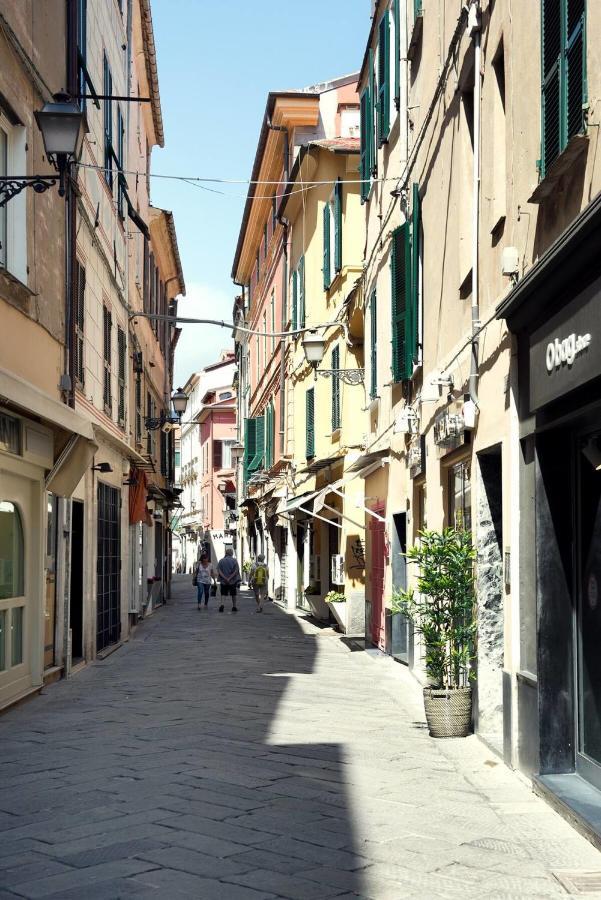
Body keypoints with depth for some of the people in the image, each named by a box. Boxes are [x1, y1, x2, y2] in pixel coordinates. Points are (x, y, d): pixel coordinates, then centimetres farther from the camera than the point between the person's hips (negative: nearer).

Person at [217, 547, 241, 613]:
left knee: (223, 593, 6)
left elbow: (219, 571, -7)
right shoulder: (234, 560, -3)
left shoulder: (221, 561, 2)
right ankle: (234, 606, 18)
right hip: (233, 580, -1)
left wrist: (225, 578, -13)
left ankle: (222, 604, -17)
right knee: (233, 594, 13)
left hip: (223, 581, 1)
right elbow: (236, 571, -13)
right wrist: (230, 578, -15)